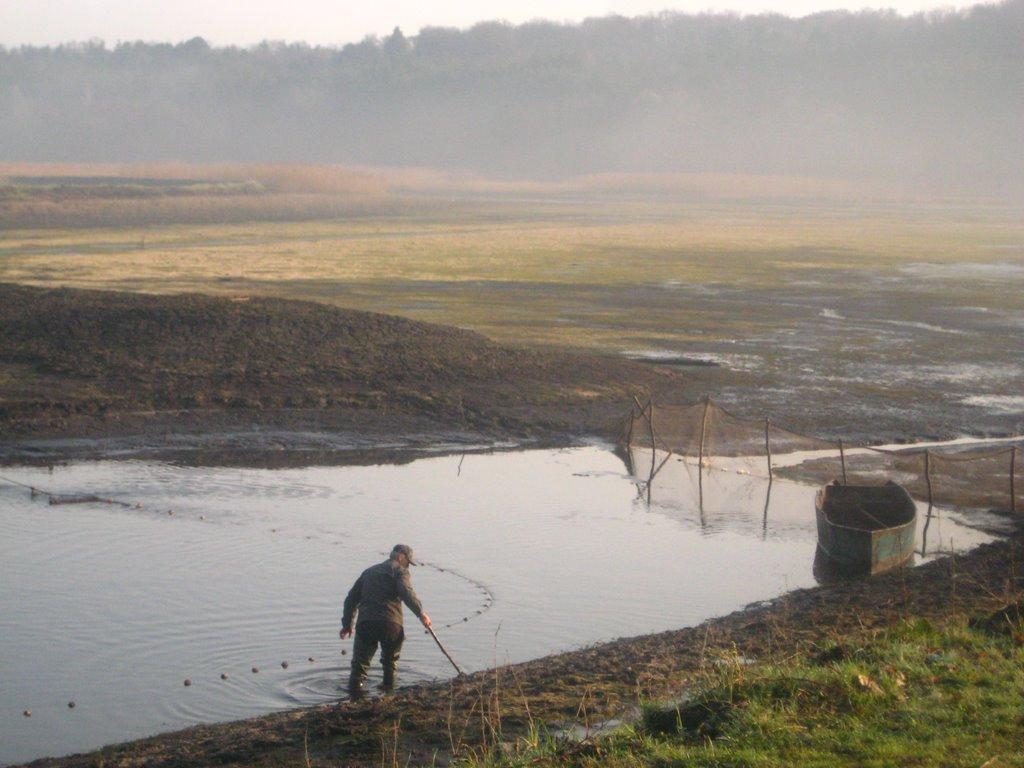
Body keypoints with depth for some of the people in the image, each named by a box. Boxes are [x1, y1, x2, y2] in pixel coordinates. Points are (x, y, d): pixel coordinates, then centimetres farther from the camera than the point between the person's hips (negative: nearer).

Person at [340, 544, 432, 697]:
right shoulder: (399, 570, 8)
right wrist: (421, 613, -17)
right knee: (390, 658, 20)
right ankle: (388, 688, 25)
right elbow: (407, 593, -13)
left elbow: (351, 598, 27)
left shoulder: (368, 571, 27)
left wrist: (347, 624, 31)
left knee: (361, 659, 2)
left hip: (365, 623, 3)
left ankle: (355, 688, -12)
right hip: (390, 623, -3)